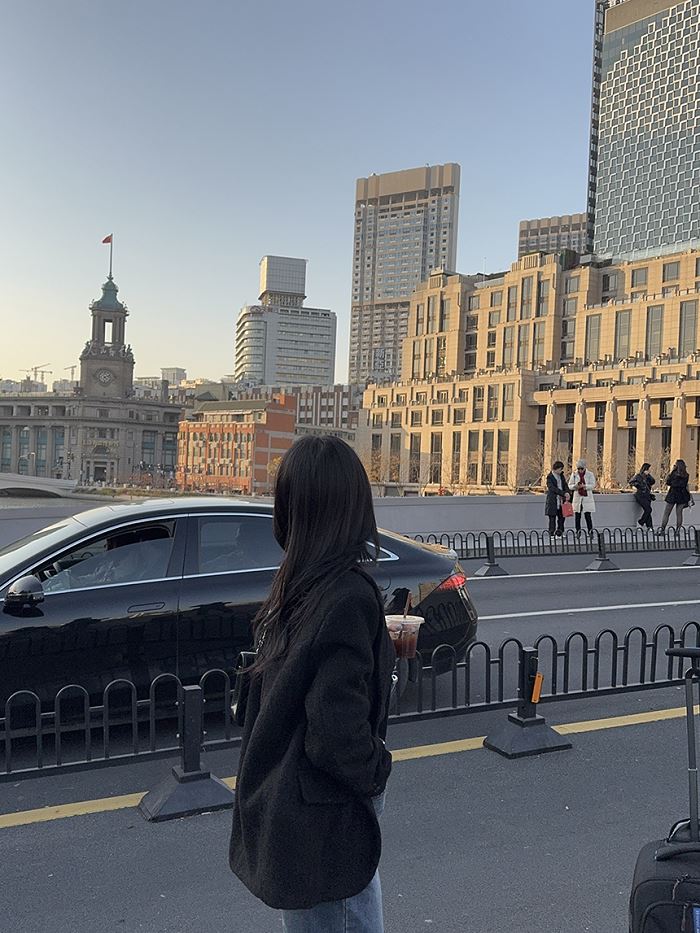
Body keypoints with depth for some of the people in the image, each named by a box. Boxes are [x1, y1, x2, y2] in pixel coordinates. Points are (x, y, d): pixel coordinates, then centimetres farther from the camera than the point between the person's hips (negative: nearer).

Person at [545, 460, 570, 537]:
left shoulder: (561, 475, 13)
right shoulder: (549, 477, -9)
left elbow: (565, 485, 7)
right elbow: (553, 488, -19)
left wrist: (568, 492, -14)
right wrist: (564, 493, -26)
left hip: (561, 501, 7)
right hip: (553, 501, -6)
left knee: (561, 518, 7)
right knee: (552, 518, -2)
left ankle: (559, 534, 15)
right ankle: (551, 535, 2)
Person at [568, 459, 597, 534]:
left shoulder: (590, 474, 0)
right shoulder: (574, 474, 5)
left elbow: (593, 485, -5)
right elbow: (570, 485, 6)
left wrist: (584, 486, -22)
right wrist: (575, 486, -15)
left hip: (587, 498, -2)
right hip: (577, 497, 2)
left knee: (588, 516, -4)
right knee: (577, 516, 2)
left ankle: (590, 531, 3)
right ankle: (578, 531, 10)